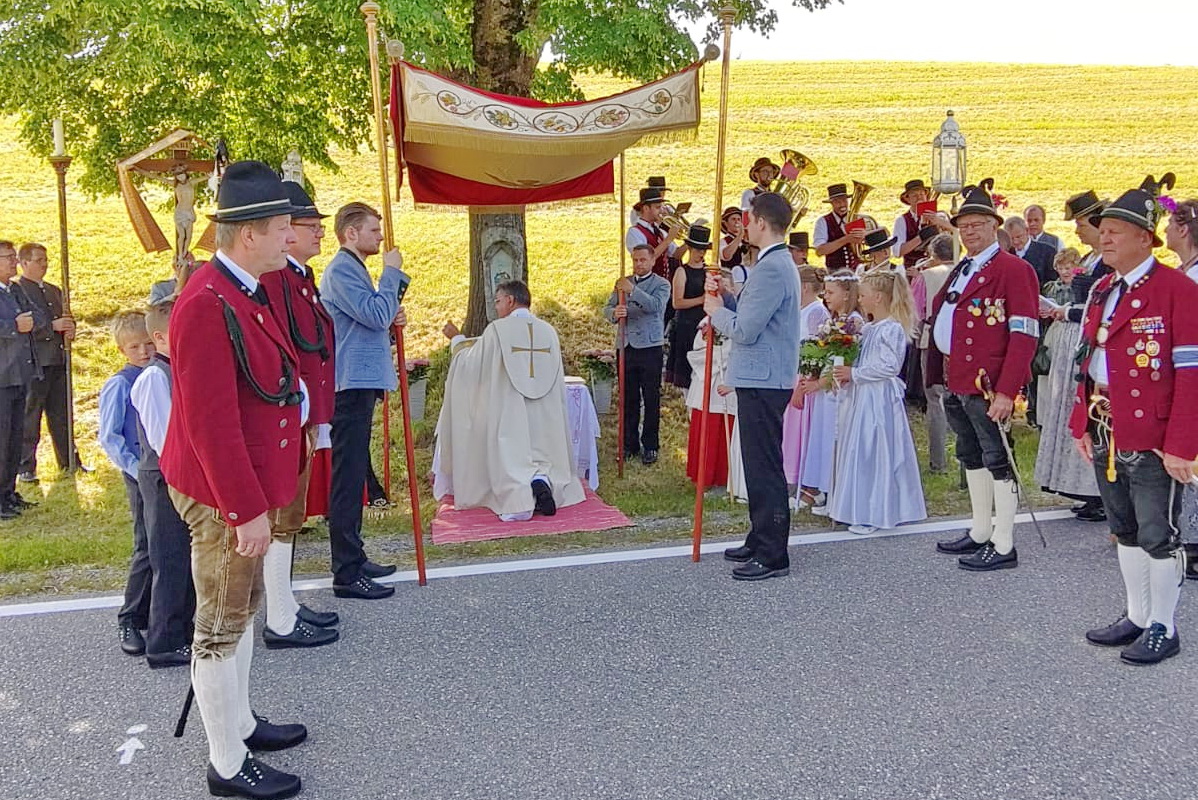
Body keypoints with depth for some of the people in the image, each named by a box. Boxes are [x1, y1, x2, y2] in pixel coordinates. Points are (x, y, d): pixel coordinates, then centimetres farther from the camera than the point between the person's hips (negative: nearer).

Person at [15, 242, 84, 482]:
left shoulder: (54, 290, 19)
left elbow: (64, 318, 27)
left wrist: (69, 327, 4)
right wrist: (53, 326, -20)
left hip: (58, 361, 7)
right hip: (33, 363, -7)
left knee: (61, 414, 13)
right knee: (30, 417, -1)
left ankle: (69, 460, 21)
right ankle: (25, 468, 5)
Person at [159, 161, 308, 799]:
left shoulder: (245, 289, 6)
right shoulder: (206, 305, -25)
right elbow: (210, 423, -26)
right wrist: (246, 509, -23)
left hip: (248, 484, 10)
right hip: (222, 495, -10)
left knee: (242, 607, 22)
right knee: (222, 624, 4)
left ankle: (240, 722, 40)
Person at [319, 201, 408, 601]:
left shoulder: (354, 269, 20)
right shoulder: (340, 271, -12)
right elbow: (376, 313, -22)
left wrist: (393, 319, 6)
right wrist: (392, 271, -10)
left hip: (361, 383, 11)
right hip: (351, 385, -11)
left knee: (353, 475, 15)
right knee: (348, 477, -7)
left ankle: (354, 557, 25)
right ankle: (347, 574, -3)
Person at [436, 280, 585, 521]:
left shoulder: (497, 330, -8)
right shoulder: (549, 330, 5)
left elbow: (471, 364, 3)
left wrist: (457, 339, 18)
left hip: (508, 416, -3)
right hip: (544, 417, 4)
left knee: (512, 461, 4)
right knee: (541, 456, 15)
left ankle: (519, 498, -25)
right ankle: (541, 479, -19)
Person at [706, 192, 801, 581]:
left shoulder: (771, 268, -19)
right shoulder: (779, 263, 16)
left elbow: (745, 330, -22)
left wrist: (716, 311, -5)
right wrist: (725, 298, 6)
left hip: (763, 381, -11)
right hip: (763, 378, 11)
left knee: (765, 468, -5)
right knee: (760, 465, 18)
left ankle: (773, 556, 1)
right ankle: (759, 541, 30)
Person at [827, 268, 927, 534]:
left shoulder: (892, 329, -14)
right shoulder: (868, 329, 14)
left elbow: (889, 367, -21)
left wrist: (853, 374, -17)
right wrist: (847, 373, 3)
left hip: (879, 400, -9)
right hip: (861, 398, 9)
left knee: (872, 453, -5)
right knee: (858, 452, 12)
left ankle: (873, 514, 2)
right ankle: (862, 509, 20)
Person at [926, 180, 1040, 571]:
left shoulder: (1014, 270, -10)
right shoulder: (961, 271, 17)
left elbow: (1025, 335, -17)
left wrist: (1006, 391, -22)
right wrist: (941, 376, 13)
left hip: (988, 385, -9)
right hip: (956, 382, 9)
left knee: (997, 460, -2)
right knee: (971, 457, 17)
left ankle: (1003, 547, 6)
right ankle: (981, 533, 31)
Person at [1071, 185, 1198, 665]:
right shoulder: (1101, 290, 11)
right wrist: (1082, 424, 11)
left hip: (1152, 438, -7)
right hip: (1105, 434, 7)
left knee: (1157, 534, 3)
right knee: (1125, 530, 16)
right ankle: (1136, 617, 30)